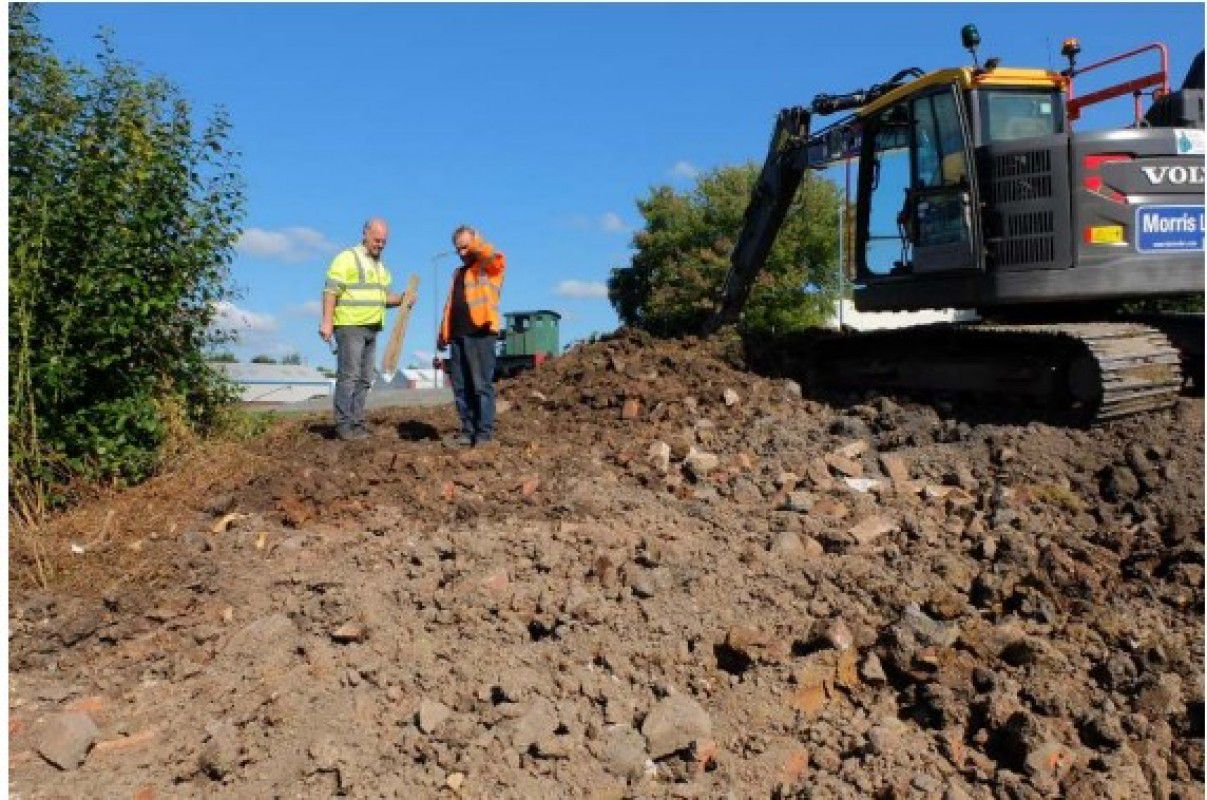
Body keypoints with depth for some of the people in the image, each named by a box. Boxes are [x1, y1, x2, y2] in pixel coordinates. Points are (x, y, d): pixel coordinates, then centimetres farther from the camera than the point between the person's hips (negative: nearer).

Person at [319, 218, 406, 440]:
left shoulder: (381, 267, 19)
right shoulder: (347, 258, -5)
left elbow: (383, 297, 24)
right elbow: (331, 290, -13)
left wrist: (401, 299, 4)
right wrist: (327, 321, -22)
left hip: (371, 329, 8)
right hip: (350, 327, -8)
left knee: (365, 379, 8)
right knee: (349, 376, -8)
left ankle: (357, 422, 13)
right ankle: (344, 425, -5)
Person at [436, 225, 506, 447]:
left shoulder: (489, 267, 3)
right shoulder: (459, 272, 26)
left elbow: (497, 258, -22)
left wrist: (474, 241, -7)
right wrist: (443, 333, 20)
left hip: (480, 334, -7)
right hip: (458, 336, 8)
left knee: (482, 385, -6)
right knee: (461, 387, 7)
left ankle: (485, 433, -3)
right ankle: (468, 430, 13)